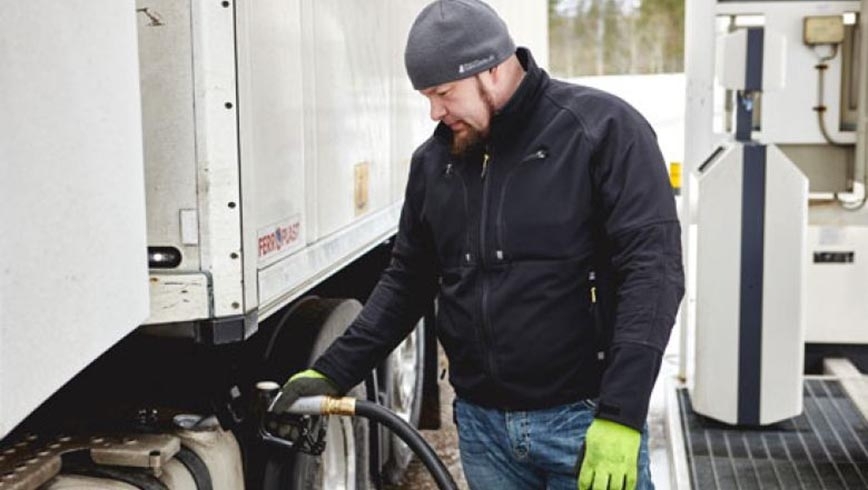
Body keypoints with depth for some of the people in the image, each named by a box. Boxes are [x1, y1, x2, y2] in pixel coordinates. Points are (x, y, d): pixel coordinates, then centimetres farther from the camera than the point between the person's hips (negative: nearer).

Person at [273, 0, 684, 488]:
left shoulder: (603, 129, -10)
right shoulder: (434, 161, 7)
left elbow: (653, 271, -15)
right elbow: (408, 282, 15)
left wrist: (621, 416, -20)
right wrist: (330, 374, 5)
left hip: (583, 420, -5)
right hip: (481, 423, 5)